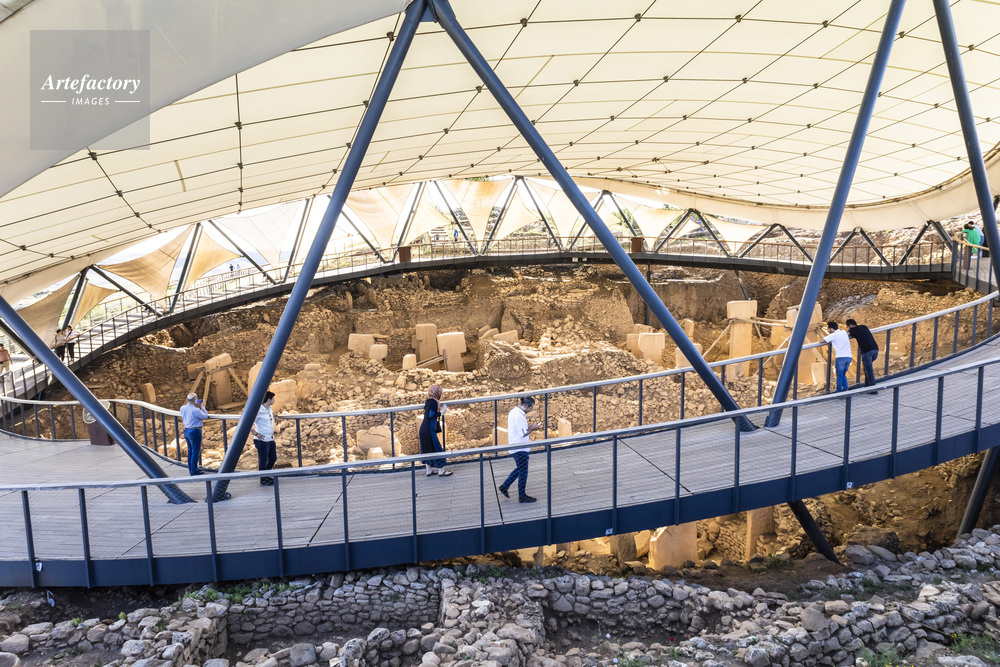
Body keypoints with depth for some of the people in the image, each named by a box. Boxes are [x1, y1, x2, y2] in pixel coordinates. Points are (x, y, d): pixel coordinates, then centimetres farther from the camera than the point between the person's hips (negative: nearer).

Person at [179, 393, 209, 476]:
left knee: (190, 450, 18)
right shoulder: (195, 410, -22)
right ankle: (194, 471, 7)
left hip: (186, 431, 8)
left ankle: (190, 469, 27)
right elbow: (205, 416, -9)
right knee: (195, 451, 2)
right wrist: (201, 407, 0)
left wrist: (198, 407, 13)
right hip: (195, 432, -8)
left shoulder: (182, 408, 1)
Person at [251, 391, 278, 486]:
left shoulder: (269, 409, 8)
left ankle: (266, 476, 36)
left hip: (270, 439, 9)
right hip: (262, 440, -9)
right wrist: (256, 434, -19)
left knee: (273, 458, 17)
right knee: (263, 461, 4)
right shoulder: (259, 411, -19)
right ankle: (263, 480, 18)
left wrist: (272, 416, 16)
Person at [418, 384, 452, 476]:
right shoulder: (434, 402, -15)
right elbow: (431, 415, -19)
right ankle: (441, 470, 9)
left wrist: (438, 407, 20)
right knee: (436, 449, 2)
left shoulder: (428, 401, 11)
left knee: (429, 450, 16)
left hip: (423, 430, 9)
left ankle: (429, 470, 25)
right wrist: (441, 412, -9)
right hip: (429, 430, -9)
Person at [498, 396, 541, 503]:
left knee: (520, 469, 22)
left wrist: (528, 427, 8)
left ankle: (504, 486, 27)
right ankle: (522, 496, 15)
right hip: (520, 449, -10)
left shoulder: (513, 412, 8)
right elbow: (523, 434, -23)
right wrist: (532, 429, -9)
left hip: (515, 447, 10)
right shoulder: (519, 416, -24)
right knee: (523, 472, 3)